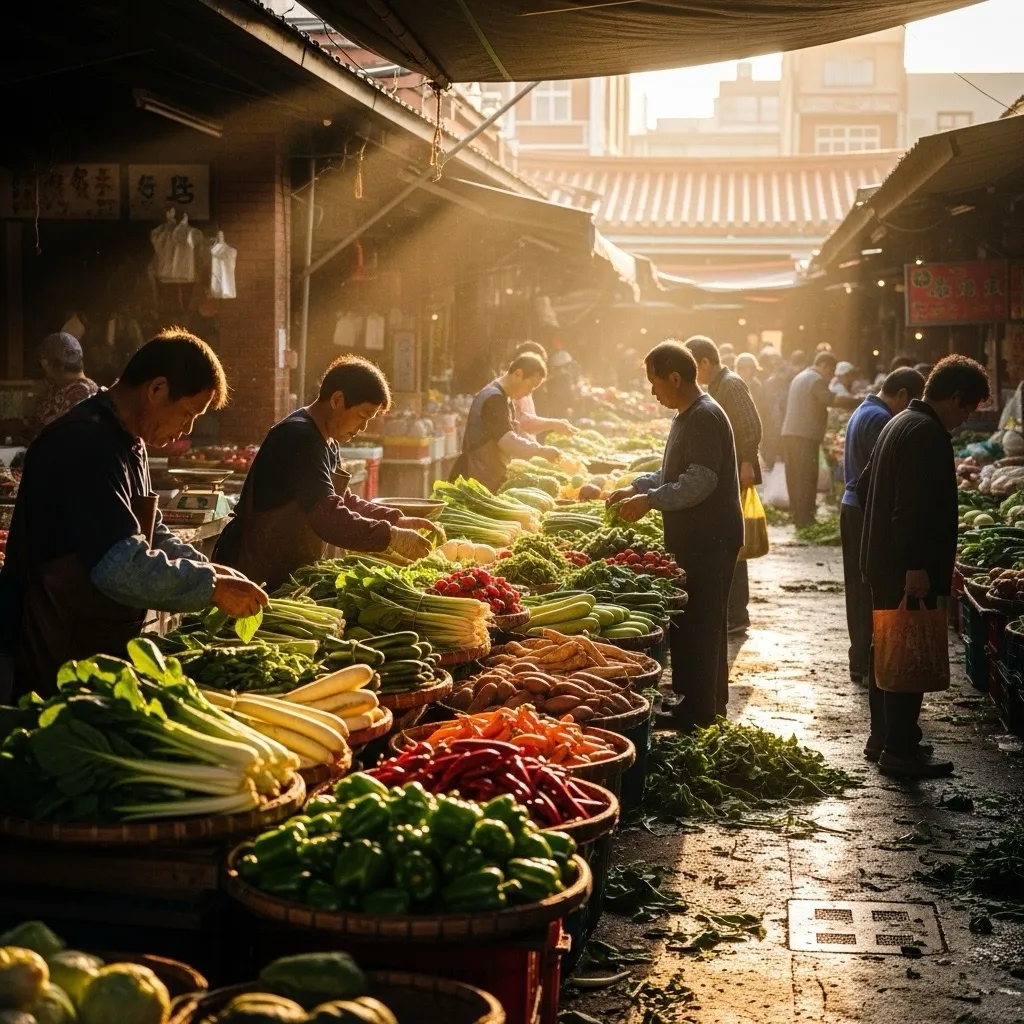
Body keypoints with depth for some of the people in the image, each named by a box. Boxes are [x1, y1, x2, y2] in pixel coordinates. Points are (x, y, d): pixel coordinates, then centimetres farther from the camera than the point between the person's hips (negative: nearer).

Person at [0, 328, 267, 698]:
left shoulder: (127, 443, 12)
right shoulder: (84, 444, -22)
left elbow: (150, 535, 22)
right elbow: (122, 567, -30)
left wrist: (208, 570, 5)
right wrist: (211, 587, -20)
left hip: (99, 650, 10)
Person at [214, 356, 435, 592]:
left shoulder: (327, 442, 11)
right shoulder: (299, 439, -21)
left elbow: (343, 501, 18)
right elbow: (328, 517, -30)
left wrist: (398, 521, 5)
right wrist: (392, 537, -26)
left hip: (285, 573, 10)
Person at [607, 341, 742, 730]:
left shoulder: (705, 418, -17)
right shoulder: (688, 416, 17)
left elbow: (699, 481, -25)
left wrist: (650, 500, -21)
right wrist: (636, 488, 16)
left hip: (709, 541, -11)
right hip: (694, 538, 11)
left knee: (698, 626, -6)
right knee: (699, 625, 15)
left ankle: (698, 713, -1)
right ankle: (708, 706, 24)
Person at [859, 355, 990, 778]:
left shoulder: (899, 423, 14)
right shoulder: (927, 434, -18)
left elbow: (865, 486, 21)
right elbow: (914, 506, -25)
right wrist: (916, 566, -25)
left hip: (882, 561, 10)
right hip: (906, 568, -10)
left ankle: (883, 736, 27)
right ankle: (899, 751, 1)